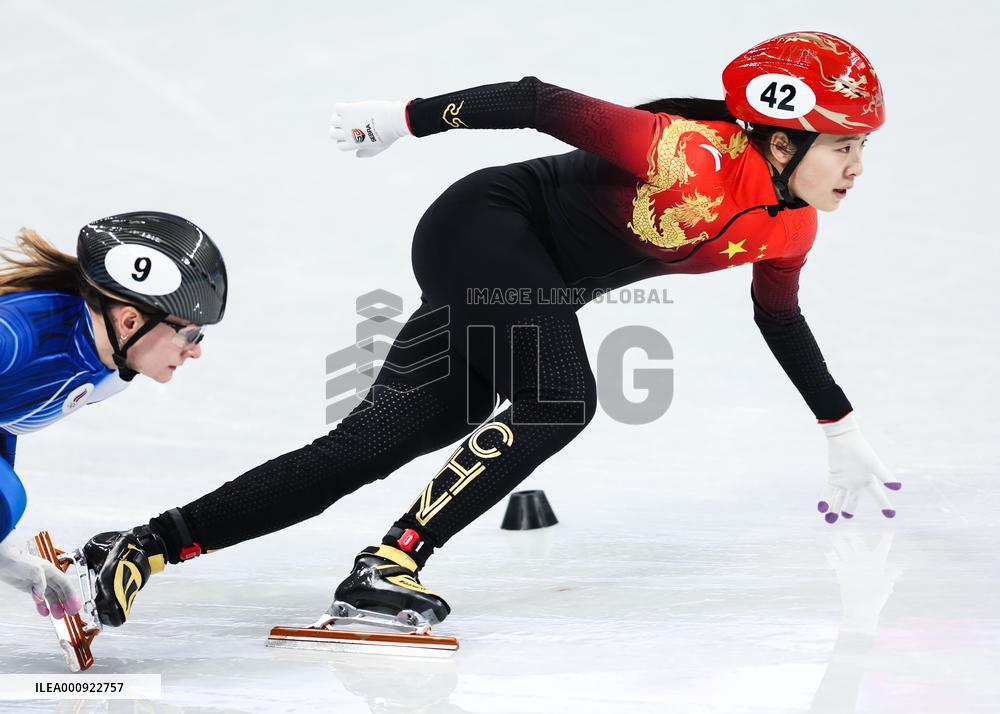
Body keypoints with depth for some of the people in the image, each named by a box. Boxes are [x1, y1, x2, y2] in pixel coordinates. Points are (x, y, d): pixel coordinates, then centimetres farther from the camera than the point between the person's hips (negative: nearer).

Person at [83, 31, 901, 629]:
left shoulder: (790, 225, 0)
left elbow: (779, 318, 19)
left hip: (532, 288, 8)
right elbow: (538, 101, -22)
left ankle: (150, 544, 0)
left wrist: (843, 433, 25)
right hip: (483, 227, -8)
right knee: (559, 398, -28)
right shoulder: (693, 154, -27)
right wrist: (405, 118, -16)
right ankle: (389, 565, -23)